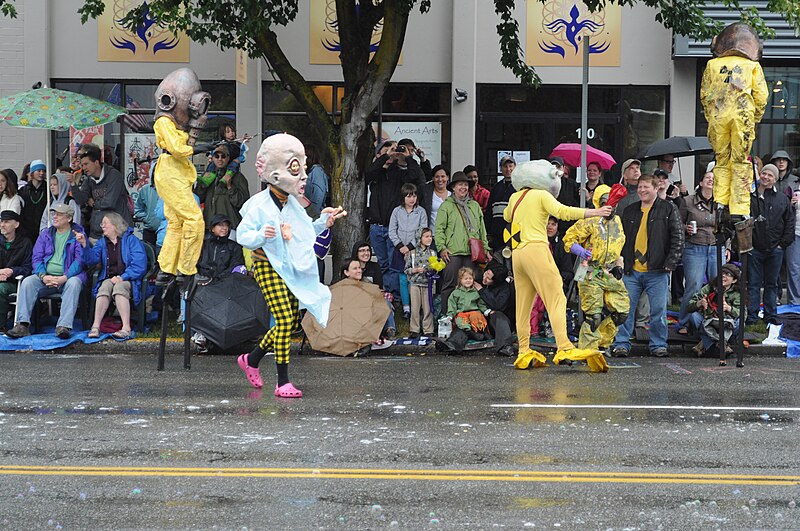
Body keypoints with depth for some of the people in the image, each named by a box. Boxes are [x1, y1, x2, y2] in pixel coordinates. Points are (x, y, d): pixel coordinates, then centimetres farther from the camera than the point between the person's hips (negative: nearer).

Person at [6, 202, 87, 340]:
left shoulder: (78, 234, 5)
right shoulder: (46, 234, 18)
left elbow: (80, 260, -5)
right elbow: (37, 258, 10)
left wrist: (64, 278, -20)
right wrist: (43, 276, -11)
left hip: (69, 277, -4)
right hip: (46, 276, 4)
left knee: (74, 283, -36)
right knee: (28, 282, -23)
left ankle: (63, 327, -43)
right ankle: (22, 325, -29)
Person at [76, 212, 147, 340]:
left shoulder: (131, 240, 2)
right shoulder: (102, 242, 18)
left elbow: (140, 265, -10)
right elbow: (92, 259, 2)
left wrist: (122, 277, -17)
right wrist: (84, 244, -14)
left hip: (128, 280, -3)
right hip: (108, 278, 3)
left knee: (119, 287, -35)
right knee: (105, 287, -30)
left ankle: (126, 328, -44)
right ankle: (96, 326, -40)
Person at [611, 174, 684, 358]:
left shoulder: (668, 209, 2)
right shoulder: (630, 211, 14)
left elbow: (678, 237, -2)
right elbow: (622, 237, 21)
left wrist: (671, 262, -9)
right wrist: (621, 259, 12)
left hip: (657, 270, -3)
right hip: (632, 269, 3)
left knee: (658, 310, 2)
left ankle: (658, 344, 13)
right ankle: (621, 343, 8)